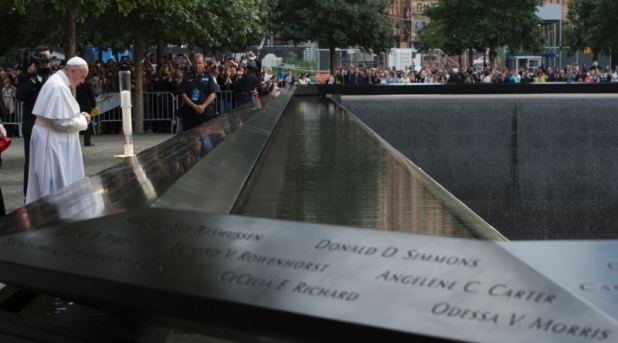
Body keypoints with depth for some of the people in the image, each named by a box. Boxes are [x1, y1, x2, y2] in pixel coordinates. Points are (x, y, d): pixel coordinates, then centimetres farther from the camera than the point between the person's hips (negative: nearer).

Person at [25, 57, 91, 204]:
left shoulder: (58, 82, 12)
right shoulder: (59, 87, -21)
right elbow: (63, 122, -23)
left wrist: (78, 116, 8)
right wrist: (82, 119, -8)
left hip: (52, 139, 10)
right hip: (52, 140, -10)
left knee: (51, 182, 14)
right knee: (58, 184, -5)